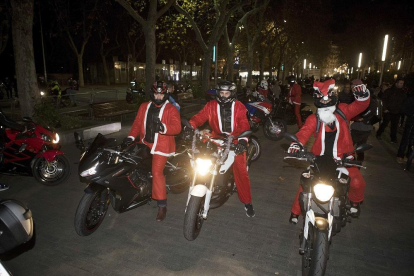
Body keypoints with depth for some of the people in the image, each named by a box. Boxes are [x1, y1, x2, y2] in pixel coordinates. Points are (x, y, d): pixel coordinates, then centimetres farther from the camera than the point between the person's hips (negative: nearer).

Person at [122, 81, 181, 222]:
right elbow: (137, 123, 10)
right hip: (145, 143, 6)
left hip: (161, 146, -6)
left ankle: (162, 205, -3)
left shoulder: (171, 109, -3)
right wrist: (131, 137, -5)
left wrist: (163, 127, -34)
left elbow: (177, 127, -15)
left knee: (157, 172, -14)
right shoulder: (144, 107, 14)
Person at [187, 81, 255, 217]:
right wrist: (190, 126, -29)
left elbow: (244, 124, -9)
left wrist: (243, 140, -27)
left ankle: (247, 202, 12)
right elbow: (200, 116, -8)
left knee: (241, 171, -5)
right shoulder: (211, 105, 6)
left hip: (235, 142, -1)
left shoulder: (238, 106, 2)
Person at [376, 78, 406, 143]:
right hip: (388, 111, -4)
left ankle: (393, 138, 16)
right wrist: (385, 108, -12)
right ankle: (378, 134, 20)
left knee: (394, 126, 7)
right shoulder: (389, 91, -5)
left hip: (397, 112, 4)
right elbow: (384, 99, -6)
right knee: (384, 123, 3)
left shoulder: (403, 93, 7)